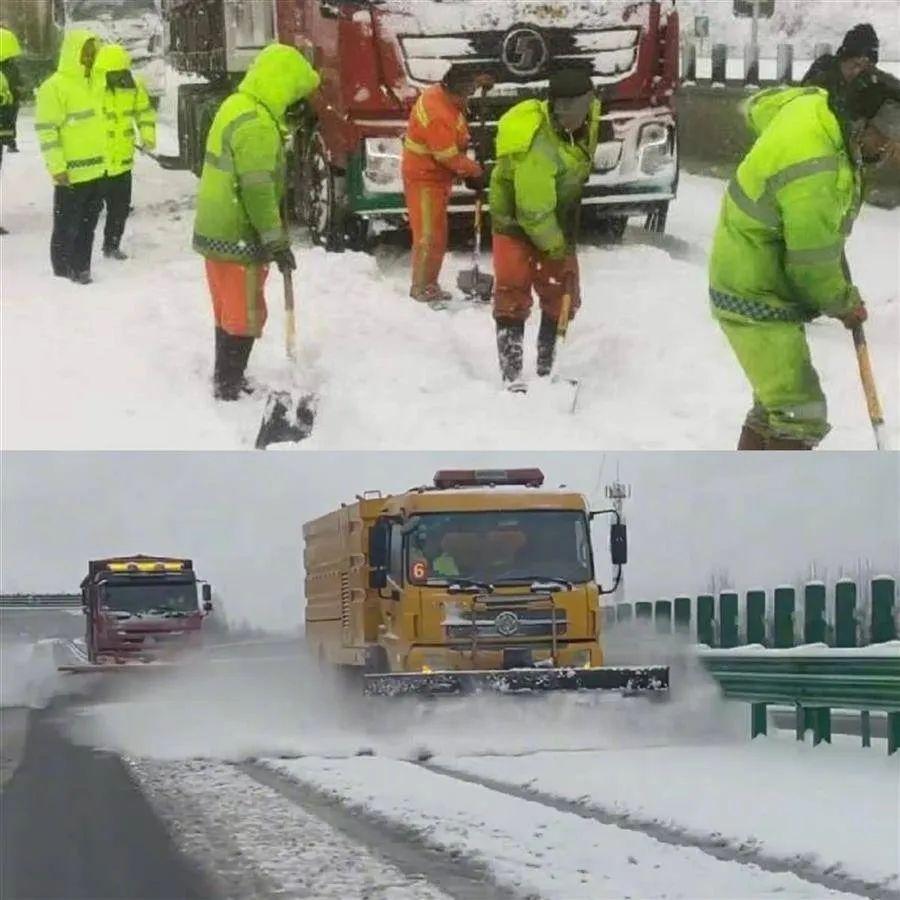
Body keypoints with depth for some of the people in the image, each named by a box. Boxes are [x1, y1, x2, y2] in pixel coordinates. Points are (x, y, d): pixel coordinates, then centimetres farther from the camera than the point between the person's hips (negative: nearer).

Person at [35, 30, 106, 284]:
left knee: (88, 224, 14)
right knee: (67, 226, -1)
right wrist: (57, 167, -21)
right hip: (71, 174, -8)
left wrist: (105, 158, 18)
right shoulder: (54, 87, -14)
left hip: (96, 170, 8)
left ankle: (81, 270, 22)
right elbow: (46, 130, -17)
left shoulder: (92, 84, 12)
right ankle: (63, 274, 7)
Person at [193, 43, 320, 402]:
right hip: (238, 237, -10)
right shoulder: (256, 123, -22)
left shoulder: (237, 106, 11)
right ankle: (229, 389, 2)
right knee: (245, 315, -2)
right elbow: (257, 189, -25)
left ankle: (226, 381, 28)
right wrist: (276, 241, -20)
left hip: (216, 231, 10)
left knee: (229, 311, 19)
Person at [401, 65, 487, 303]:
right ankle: (422, 288, -3)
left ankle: (429, 285, 24)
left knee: (436, 235, 15)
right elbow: (450, 157, -24)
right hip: (425, 178, -10)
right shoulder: (438, 116, -30)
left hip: (436, 178, 10)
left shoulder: (439, 93, -1)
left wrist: (476, 81, 10)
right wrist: (475, 172, -11)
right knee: (429, 236, -8)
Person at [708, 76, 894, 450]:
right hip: (757, 300, -10)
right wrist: (845, 304, -4)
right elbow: (813, 265, -24)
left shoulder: (814, 103, -6)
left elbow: (760, 104, 20)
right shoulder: (815, 173, -34)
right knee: (801, 417, -13)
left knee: (774, 404, 22)